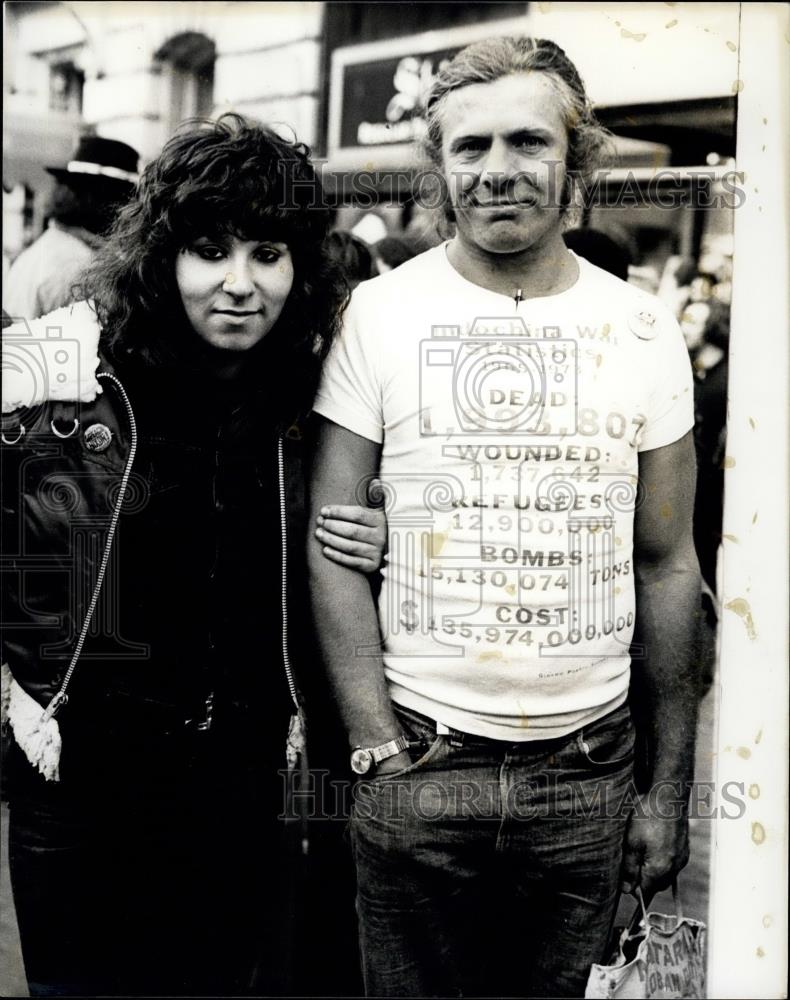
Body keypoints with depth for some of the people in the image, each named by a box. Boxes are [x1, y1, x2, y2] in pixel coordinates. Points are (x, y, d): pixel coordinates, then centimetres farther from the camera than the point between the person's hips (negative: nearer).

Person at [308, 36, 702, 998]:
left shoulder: (644, 330, 2)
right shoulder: (377, 315, -4)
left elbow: (667, 567, 6)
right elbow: (330, 549, -3)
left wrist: (669, 788, 4)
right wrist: (379, 753, -10)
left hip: (590, 769, 2)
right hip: (418, 764, -1)